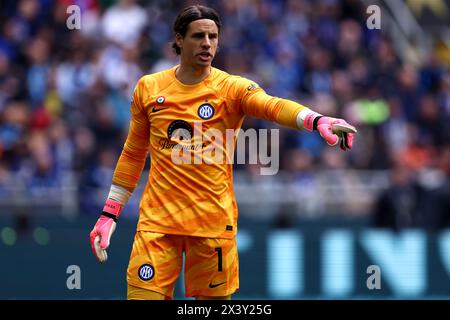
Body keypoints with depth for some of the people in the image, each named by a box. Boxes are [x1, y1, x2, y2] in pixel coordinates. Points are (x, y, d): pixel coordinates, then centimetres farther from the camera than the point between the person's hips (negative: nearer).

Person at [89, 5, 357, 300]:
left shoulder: (232, 88, -2)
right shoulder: (148, 88, 6)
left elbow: (272, 105, -23)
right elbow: (133, 155, 16)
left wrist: (317, 120, -44)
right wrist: (110, 214, 15)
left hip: (214, 219, -1)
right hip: (157, 219, 1)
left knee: (214, 297, 3)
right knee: (143, 296, -8)